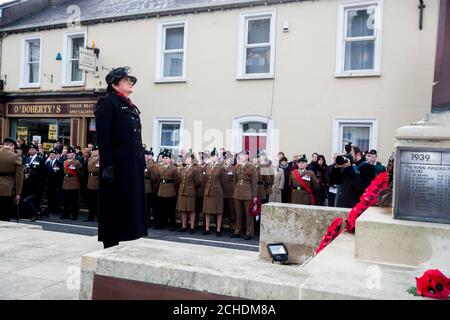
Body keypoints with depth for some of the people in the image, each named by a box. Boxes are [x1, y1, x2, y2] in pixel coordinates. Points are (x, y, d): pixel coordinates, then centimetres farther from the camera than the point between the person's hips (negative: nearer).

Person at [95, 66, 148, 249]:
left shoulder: (131, 106, 19)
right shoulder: (107, 103, -5)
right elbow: (102, 138, -14)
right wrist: (107, 166, -20)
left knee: (130, 206, 12)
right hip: (117, 165, -8)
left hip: (133, 165, 8)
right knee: (114, 208, -1)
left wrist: (141, 163, 14)